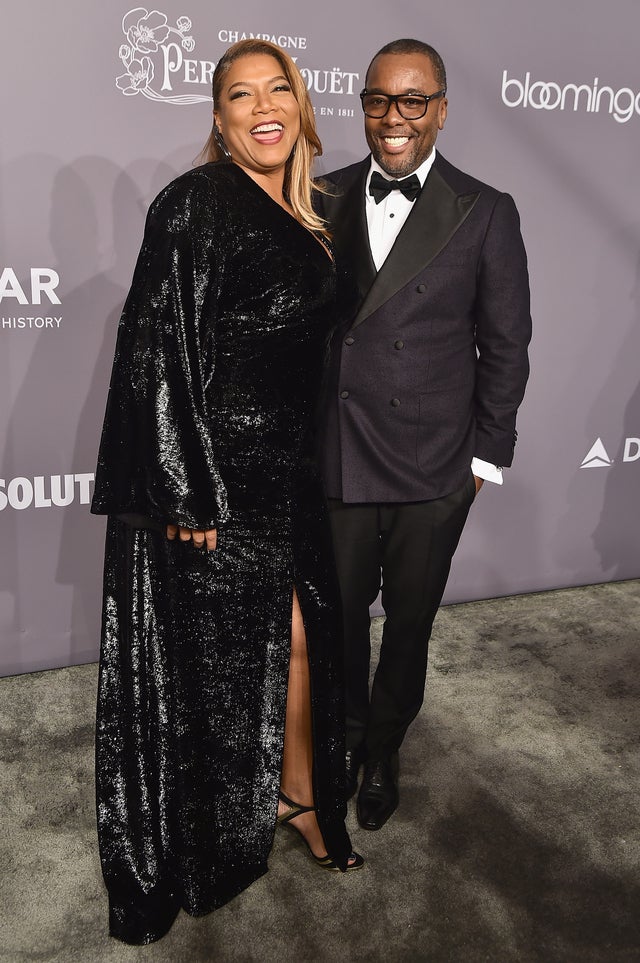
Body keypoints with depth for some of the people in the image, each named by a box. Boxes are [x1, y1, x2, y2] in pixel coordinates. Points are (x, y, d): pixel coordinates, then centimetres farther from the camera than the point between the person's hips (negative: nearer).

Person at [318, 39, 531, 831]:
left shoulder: (486, 214, -3)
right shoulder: (325, 200, 3)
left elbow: (504, 345, 0)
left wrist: (486, 456, -2)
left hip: (433, 471, -1)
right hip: (332, 462, 2)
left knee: (408, 625, 15)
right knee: (338, 619, 15)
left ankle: (383, 752, 40)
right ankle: (344, 739, 42)